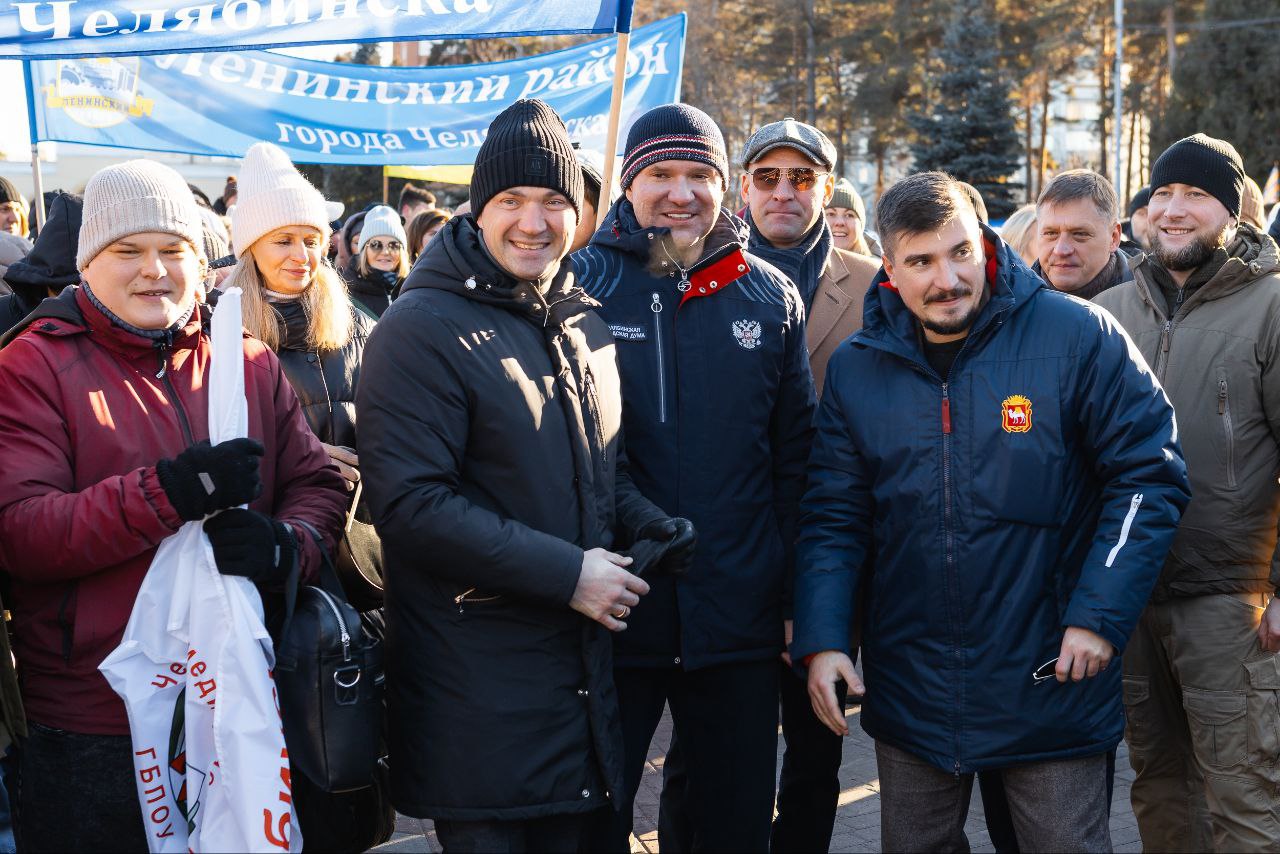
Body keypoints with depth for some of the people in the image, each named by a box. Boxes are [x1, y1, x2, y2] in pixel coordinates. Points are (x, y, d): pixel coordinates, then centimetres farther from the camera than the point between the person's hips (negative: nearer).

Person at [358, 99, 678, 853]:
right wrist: (566, 573, -20)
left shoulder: (585, 325, 12)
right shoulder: (424, 330, -13)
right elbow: (410, 503, -20)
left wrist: (652, 529, 2)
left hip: (582, 670, 7)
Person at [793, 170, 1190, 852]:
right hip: (908, 688, 3)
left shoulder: (1078, 338, -10)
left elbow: (1150, 475, -7)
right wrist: (821, 639, -9)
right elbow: (834, 516, 3)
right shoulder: (855, 368, 0)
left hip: (1052, 681, -3)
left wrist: (1100, 616, -14)